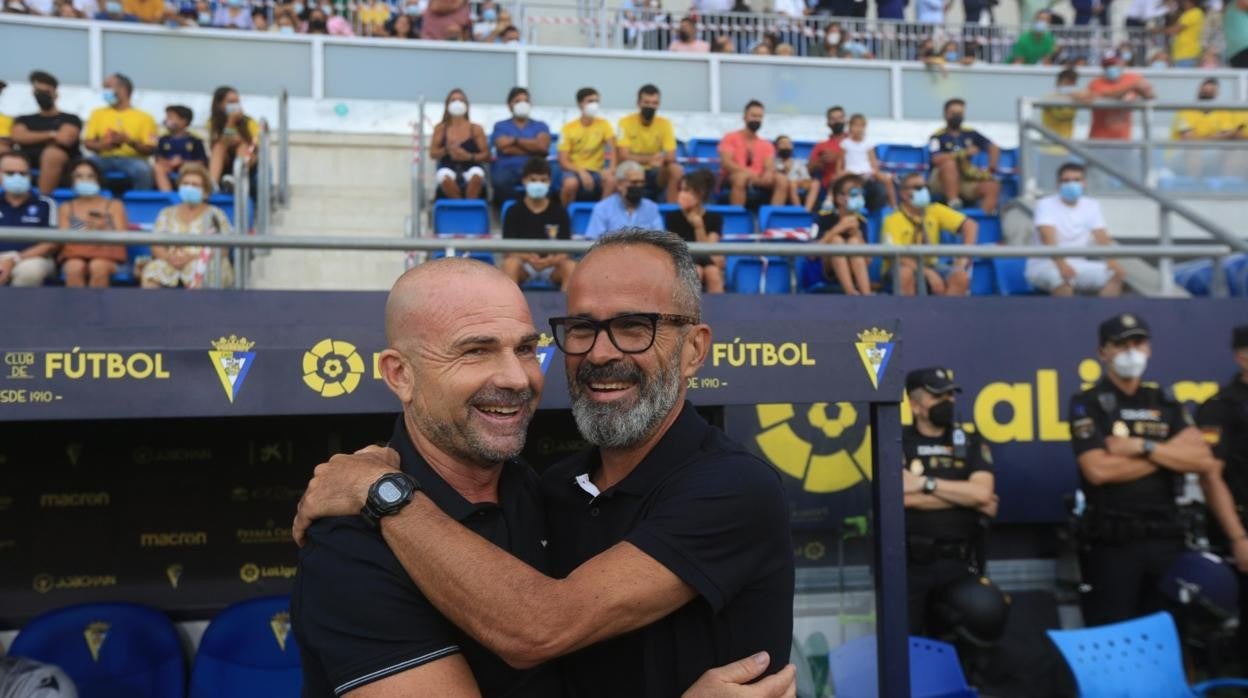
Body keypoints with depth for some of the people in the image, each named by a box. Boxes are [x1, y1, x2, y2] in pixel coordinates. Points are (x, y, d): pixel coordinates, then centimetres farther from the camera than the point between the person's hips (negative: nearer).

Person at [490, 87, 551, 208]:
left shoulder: (540, 126, 20)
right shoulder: (500, 126, 17)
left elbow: (543, 146, -1)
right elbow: (504, 148, -2)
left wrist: (516, 140, 2)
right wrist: (532, 147, 3)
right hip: (507, 168, 0)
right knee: (500, 181, -38)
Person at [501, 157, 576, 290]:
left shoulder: (559, 212, 5)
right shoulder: (514, 211, 3)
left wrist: (553, 260, -26)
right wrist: (528, 258, -28)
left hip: (552, 265, 1)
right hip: (524, 262, -1)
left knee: (571, 267, -30)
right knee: (510, 263, -34)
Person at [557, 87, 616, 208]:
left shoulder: (604, 124, 3)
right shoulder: (568, 128, -3)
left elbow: (612, 146, -11)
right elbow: (563, 161, -6)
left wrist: (612, 167, -30)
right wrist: (581, 171, -23)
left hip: (596, 171, 1)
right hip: (575, 170, -1)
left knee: (611, 179, -33)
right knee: (571, 183, -36)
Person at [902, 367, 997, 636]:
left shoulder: (971, 443, 9)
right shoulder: (898, 442, 0)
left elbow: (983, 492, -8)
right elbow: (903, 496, -15)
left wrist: (925, 483, -12)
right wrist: (965, 497, -8)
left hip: (959, 563, 3)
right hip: (910, 563, -3)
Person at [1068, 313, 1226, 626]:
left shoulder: (1165, 403, 11)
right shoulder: (1087, 404, -4)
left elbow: (1204, 460, -2)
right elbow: (1098, 470, -17)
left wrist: (1142, 447, -14)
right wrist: (1171, 452, -7)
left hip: (1166, 538, 5)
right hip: (1112, 542, -5)